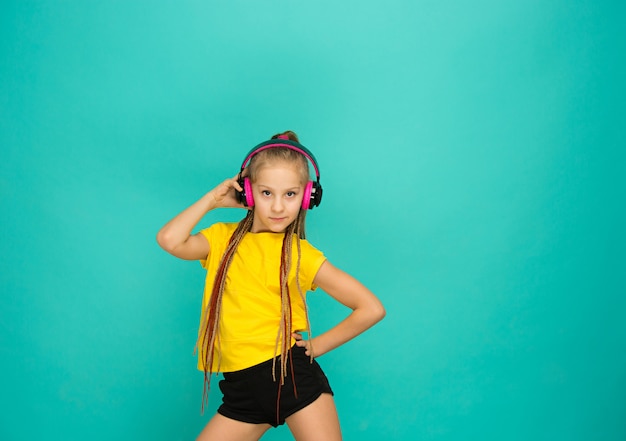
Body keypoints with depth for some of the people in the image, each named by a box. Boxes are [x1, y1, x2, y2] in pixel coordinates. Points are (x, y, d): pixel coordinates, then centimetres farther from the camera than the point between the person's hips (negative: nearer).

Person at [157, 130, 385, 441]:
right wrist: (213, 199, -4)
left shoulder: (300, 254, -2)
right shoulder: (223, 239, 6)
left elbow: (372, 308, -3)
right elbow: (170, 240, -15)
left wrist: (318, 345, -2)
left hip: (294, 377, -2)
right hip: (242, 388, 3)